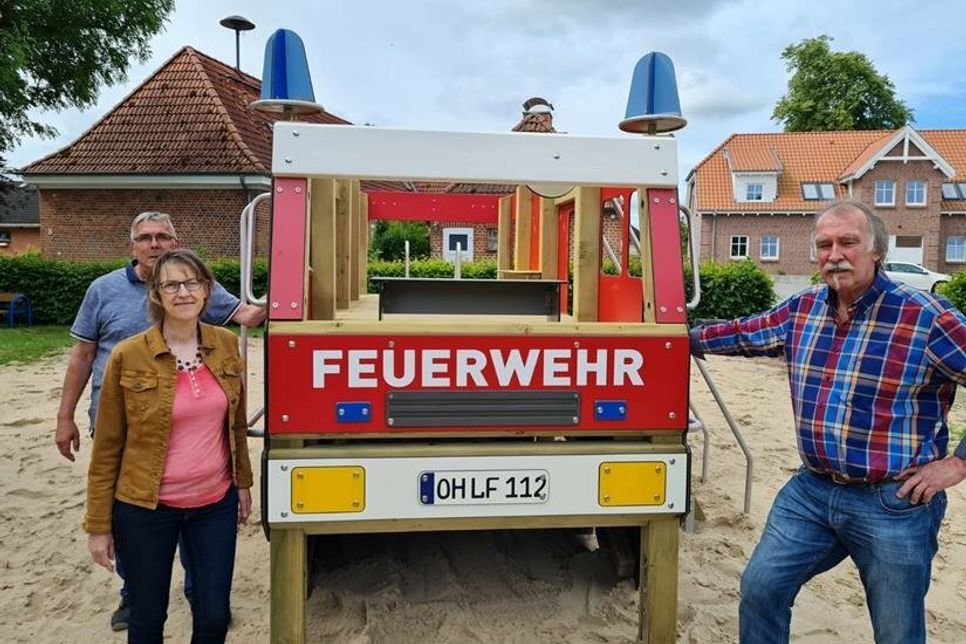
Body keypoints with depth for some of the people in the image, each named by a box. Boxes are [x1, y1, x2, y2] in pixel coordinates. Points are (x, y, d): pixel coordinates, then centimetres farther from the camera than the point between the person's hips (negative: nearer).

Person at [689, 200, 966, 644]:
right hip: (811, 490, 5)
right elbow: (742, 334, 17)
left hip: (895, 504, -4)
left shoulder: (925, 317, -14)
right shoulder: (802, 309, 3)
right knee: (760, 588, 9)